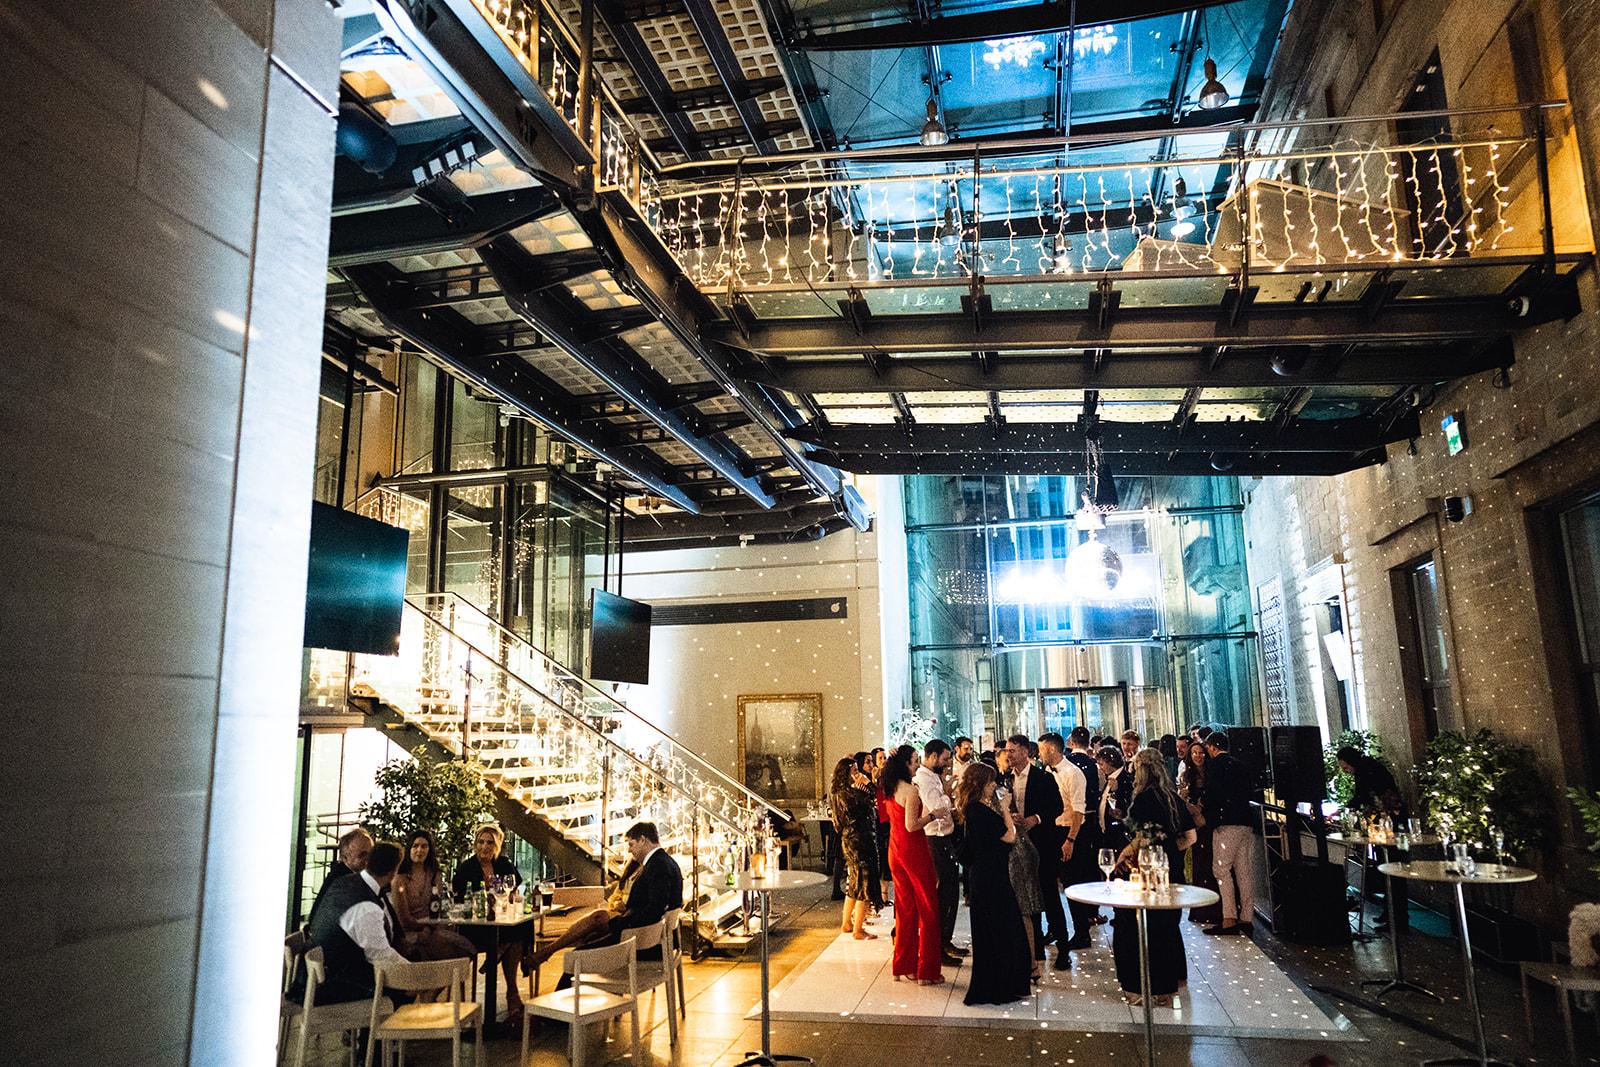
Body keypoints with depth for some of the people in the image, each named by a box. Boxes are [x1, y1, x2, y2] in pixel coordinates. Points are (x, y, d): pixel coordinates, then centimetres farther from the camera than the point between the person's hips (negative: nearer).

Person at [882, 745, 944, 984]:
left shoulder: (888, 789, 6)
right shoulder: (911, 791, -19)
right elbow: (912, 825, -23)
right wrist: (933, 814, -15)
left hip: (895, 850, 8)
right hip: (913, 850, -8)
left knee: (905, 908, 16)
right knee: (927, 909, 3)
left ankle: (903, 965, 22)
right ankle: (927, 970, 8)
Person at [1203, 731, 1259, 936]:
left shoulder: (1214, 765, -5)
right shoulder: (1241, 766, 17)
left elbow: (1212, 794, -12)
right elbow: (1250, 790, 20)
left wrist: (1209, 820, -2)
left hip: (1226, 823, -8)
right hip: (1247, 823, 8)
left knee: (1221, 869, -7)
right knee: (1245, 872, 8)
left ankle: (1229, 919, -13)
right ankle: (1246, 918, 10)